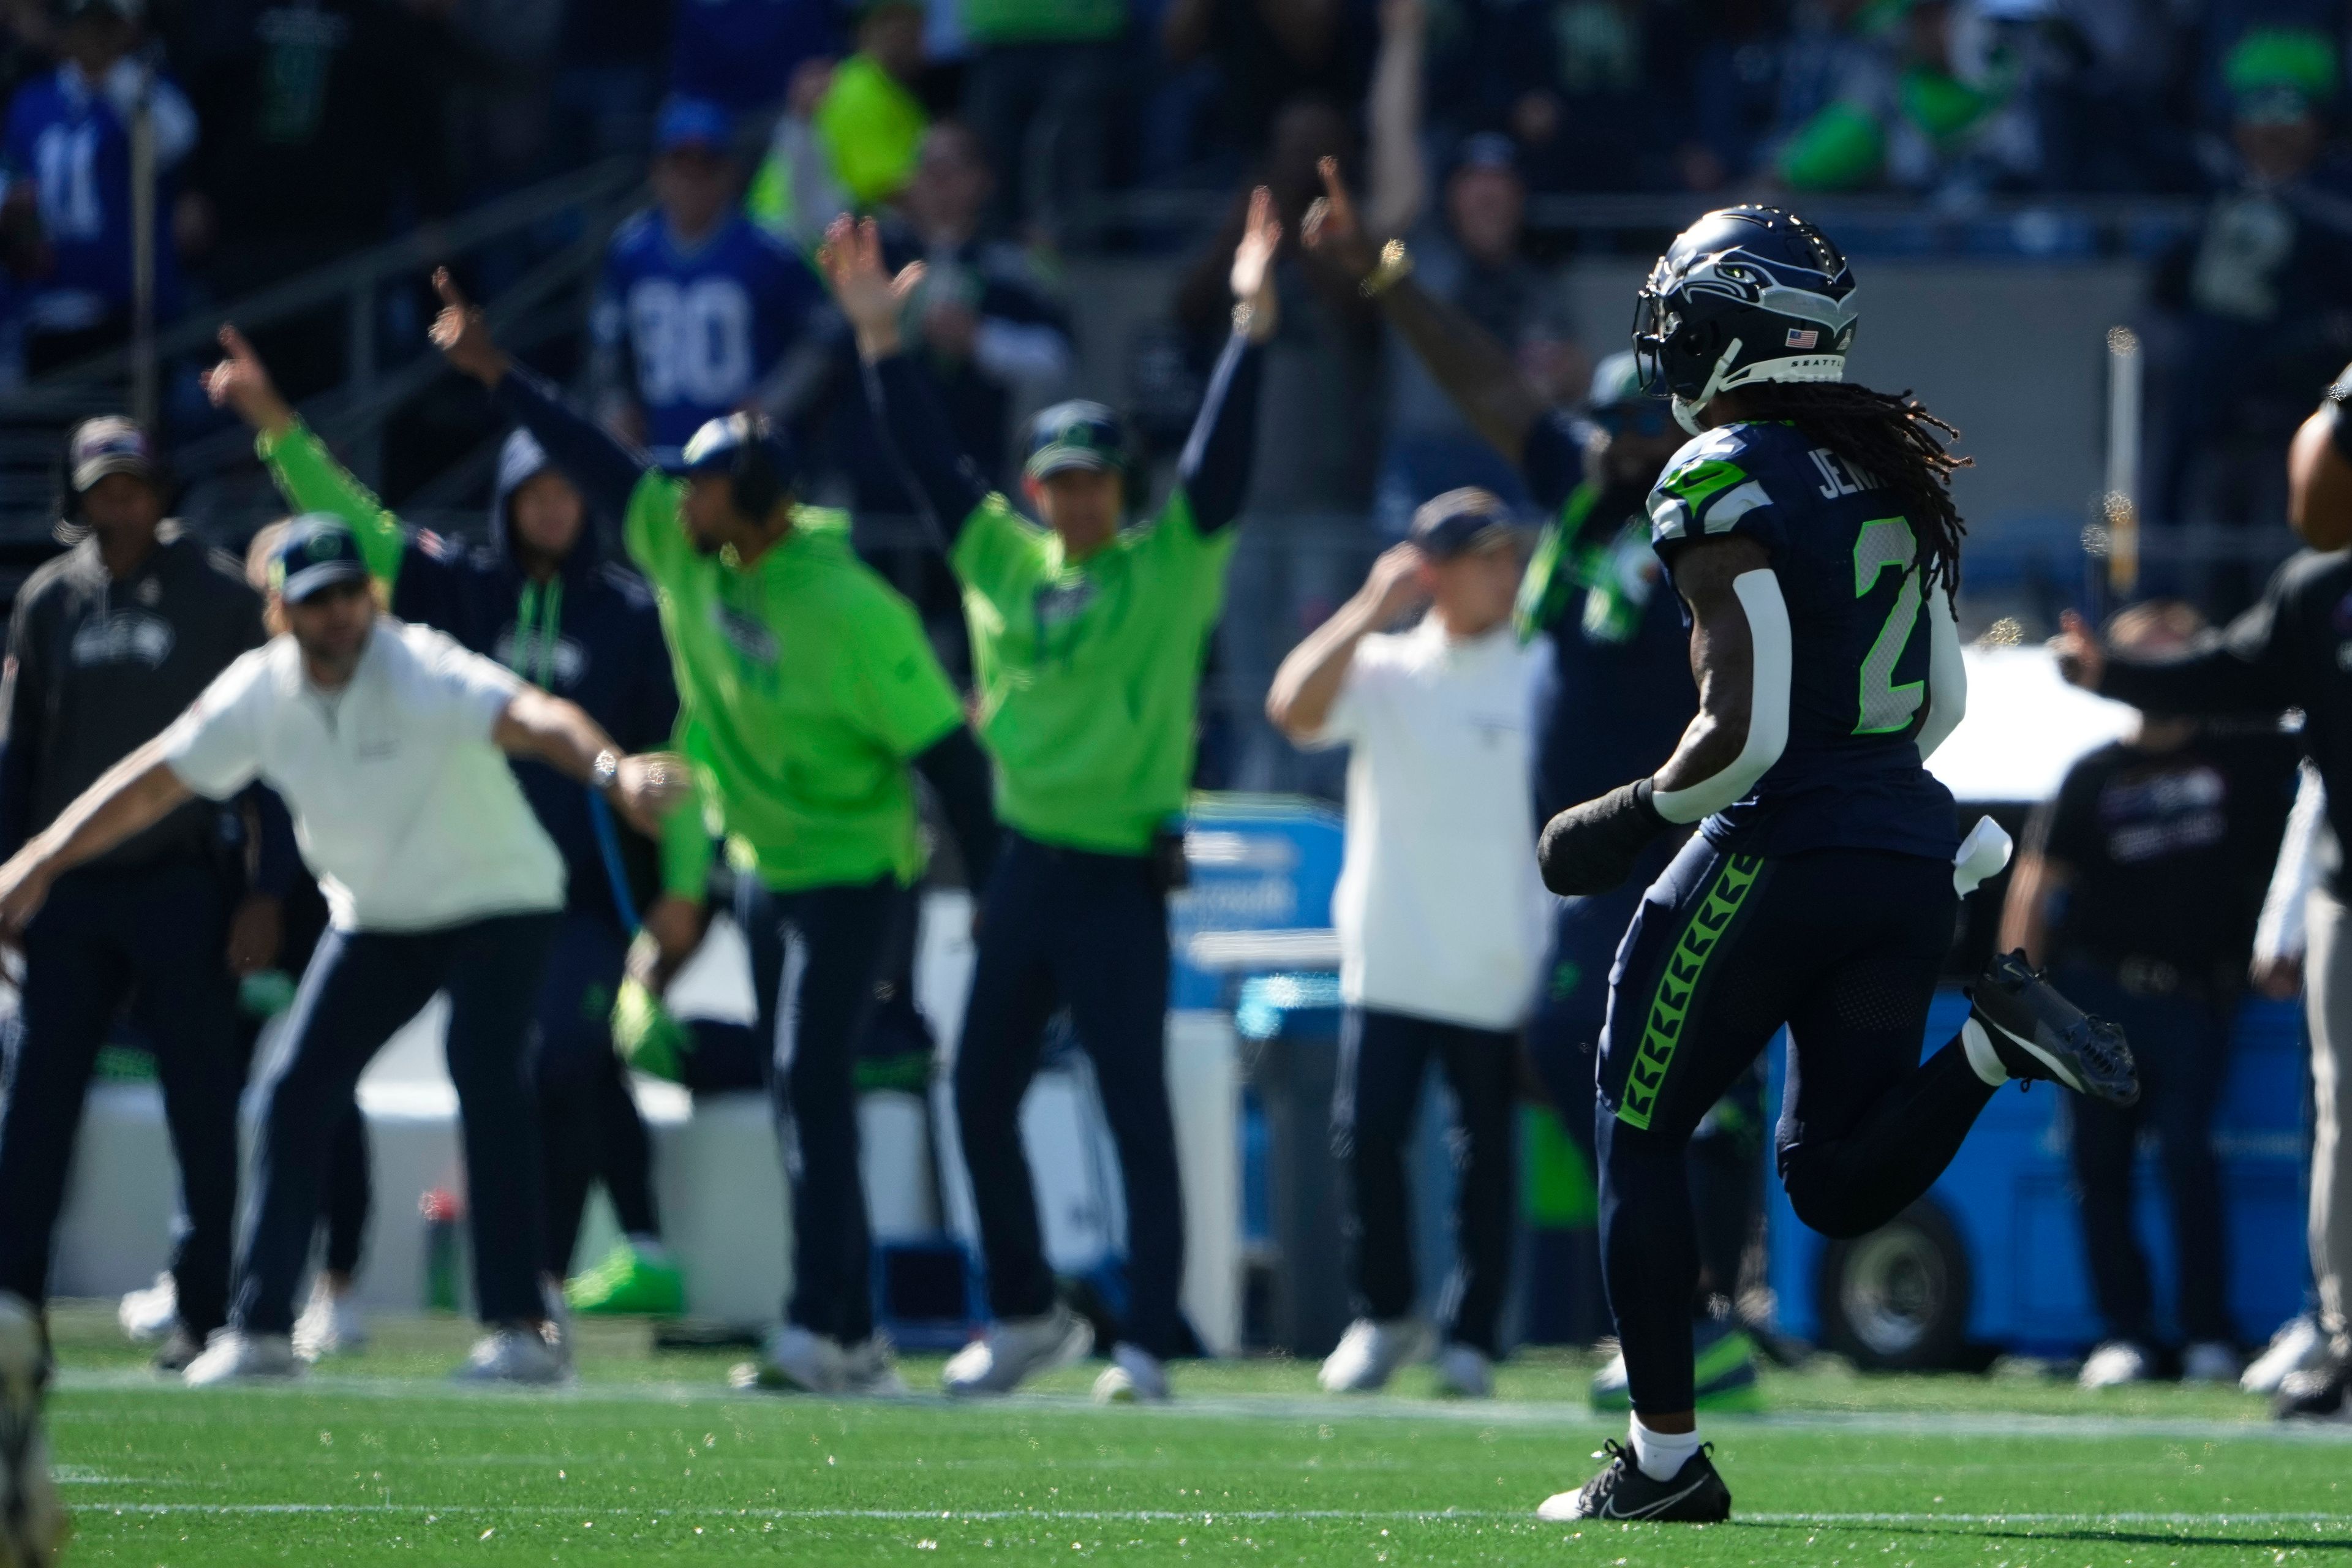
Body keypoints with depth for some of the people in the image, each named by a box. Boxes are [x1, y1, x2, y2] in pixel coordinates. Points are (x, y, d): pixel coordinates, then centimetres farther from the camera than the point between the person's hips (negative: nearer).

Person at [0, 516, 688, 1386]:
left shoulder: (420, 674, -28)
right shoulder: (259, 694, -10)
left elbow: (529, 717, -46)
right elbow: (153, 783, 2)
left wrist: (609, 768, -66)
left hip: (495, 903, -6)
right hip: (374, 919, 6)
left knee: (484, 1076, -25)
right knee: (295, 1093, -3)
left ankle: (520, 1326, -23)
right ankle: (260, 1330, 7)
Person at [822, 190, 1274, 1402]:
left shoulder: (1169, 567, -1)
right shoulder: (1000, 559, 10)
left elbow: (1220, 456, -10)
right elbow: (927, 454, 10)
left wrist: (1250, 322, -20)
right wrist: (879, 337, 4)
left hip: (1122, 879, -5)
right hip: (1021, 868, 5)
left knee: (1137, 1112, -5)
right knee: (983, 1097, 9)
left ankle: (1147, 1341, -3)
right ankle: (1028, 1315, 24)